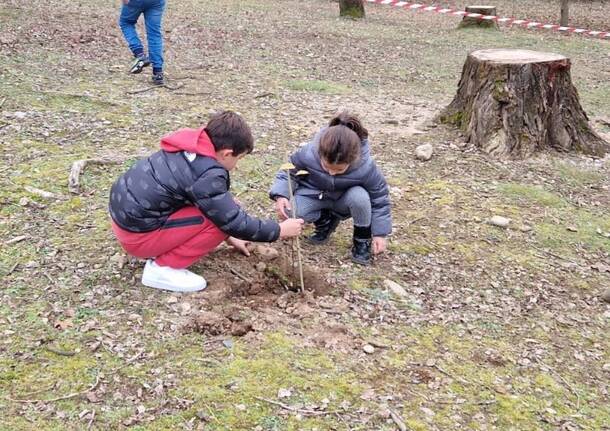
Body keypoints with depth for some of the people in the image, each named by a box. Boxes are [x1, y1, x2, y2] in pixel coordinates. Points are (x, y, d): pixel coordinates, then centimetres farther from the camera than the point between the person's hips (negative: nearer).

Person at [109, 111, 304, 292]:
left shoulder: (191, 148, 4)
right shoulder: (207, 176, -24)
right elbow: (234, 222, -17)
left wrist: (230, 237, 26)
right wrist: (280, 230, -4)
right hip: (137, 233, -9)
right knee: (219, 221, -14)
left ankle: (164, 248, 12)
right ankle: (162, 268, -7)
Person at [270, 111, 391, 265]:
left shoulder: (366, 167, -34)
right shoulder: (308, 154, -32)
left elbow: (380, 198, -17)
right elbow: (289, 172, -12)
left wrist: (380, 233, -15)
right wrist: (280, 195, -30)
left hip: (344, 201, -1)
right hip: (316, 195, 1)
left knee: (359, 197, -37)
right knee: (291, 210, -29)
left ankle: (363, 240, -7)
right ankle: (326, 221, 3)